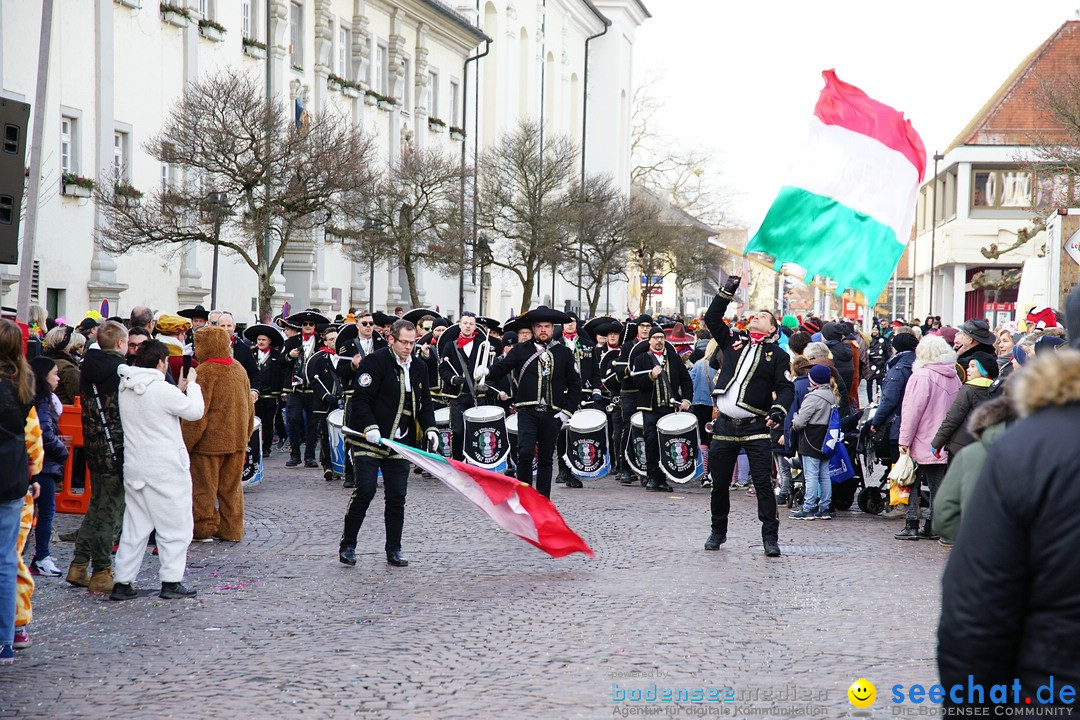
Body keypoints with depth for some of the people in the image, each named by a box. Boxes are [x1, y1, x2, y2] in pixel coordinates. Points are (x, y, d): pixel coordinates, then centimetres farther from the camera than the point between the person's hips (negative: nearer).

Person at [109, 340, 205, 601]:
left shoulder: (125, 390, 7)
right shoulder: (163, 390, -17)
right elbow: (195, 411, -7)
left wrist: (180, 389, 15)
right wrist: (192, 384, 7)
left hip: (134, 468, 7)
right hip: (165, 470, -7)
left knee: (134, 527, 12)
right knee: (175, 526, 4)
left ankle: (122, 583, 11)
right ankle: (171, 582, 4)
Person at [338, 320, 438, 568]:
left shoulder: (419, 368, 11)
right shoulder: (375, 362, -9)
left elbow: (425, 403, 18)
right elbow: (360, 399, -12)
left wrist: (430, 429, 2)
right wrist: (370, 427, -24)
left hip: (400, 443, 5)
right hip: (368, 440, -5)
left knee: (397, 497, 3)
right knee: (365, 491, -9)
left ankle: (394, 550, 13)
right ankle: (347, 545, 5)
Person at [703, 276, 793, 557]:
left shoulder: (777, 355, 5)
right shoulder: (733, 342, 13)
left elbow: (786, 388, -2)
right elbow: (712, 319, 10)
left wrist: (778, 409, -20)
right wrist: (727, 291, 3)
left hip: (756, 428, -3)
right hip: (725, 426, 3)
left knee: (763, 484, -6)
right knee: (719, 483, 10)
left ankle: (770, 537, -1)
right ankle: (718, 532, 25)